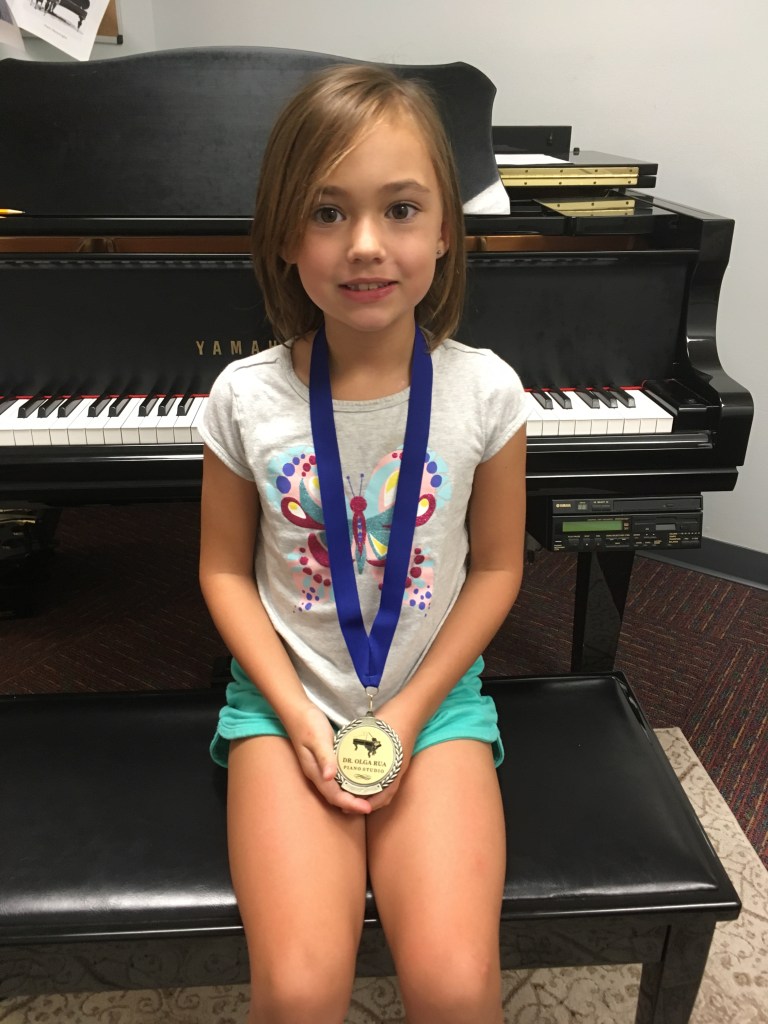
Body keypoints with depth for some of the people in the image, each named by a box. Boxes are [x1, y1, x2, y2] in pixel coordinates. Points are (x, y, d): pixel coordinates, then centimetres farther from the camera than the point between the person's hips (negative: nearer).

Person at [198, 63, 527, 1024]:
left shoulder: (485, 391, -9)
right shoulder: (247, 397, -9)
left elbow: (494, 569, 0)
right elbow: (225, 570, 1)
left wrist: (409, 712, -8)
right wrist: (298, 717, -9)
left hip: (435, 695, 1)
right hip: (286, 699, 0)